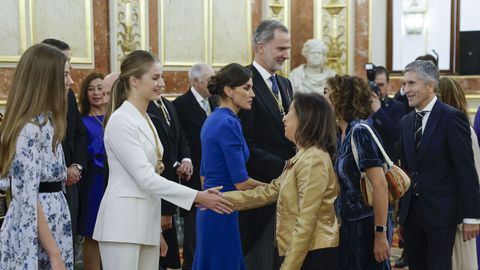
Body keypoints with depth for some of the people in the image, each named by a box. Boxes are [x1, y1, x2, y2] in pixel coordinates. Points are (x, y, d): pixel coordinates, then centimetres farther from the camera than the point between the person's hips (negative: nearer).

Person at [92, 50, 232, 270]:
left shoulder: (145, 119, 16)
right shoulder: (121, 120, -12)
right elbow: (145, 178, -18)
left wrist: (156, 229, 18)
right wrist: (198, 197, -19)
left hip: (145, 222, 9)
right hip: (123, 223, -9)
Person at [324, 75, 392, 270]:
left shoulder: (360, 131, -17)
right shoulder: (341, 133, 8)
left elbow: (380, 185, -22)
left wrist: (381, 234, -23)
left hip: (367, 224, -8)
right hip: (349, 224, 8)